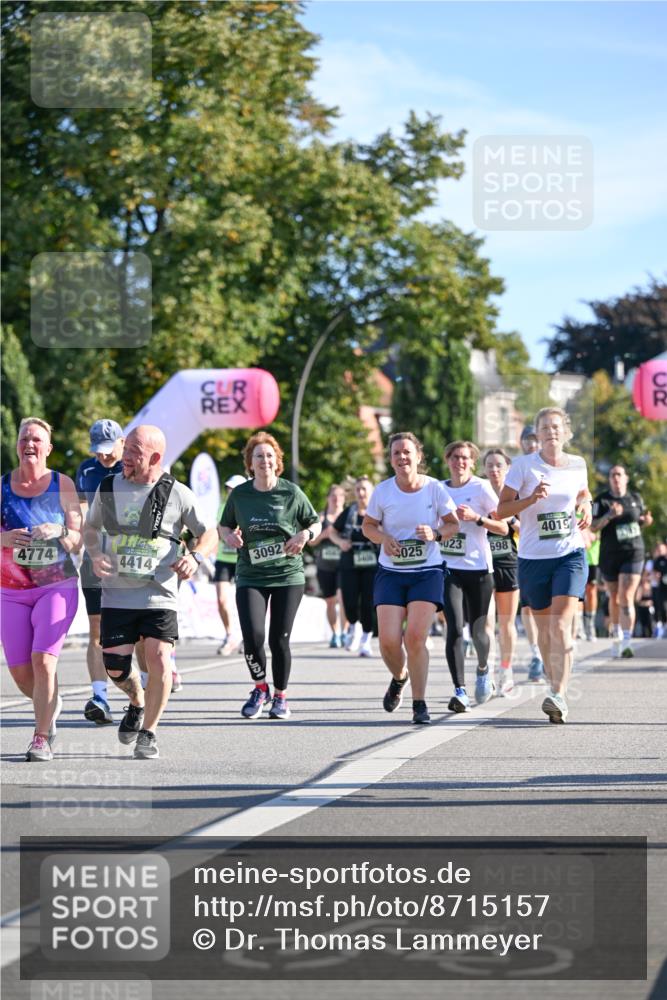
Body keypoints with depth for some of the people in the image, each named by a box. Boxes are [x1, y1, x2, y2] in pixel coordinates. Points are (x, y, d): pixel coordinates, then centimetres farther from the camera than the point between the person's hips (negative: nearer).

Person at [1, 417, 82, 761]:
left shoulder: (62, 485, 0)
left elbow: (78, 541, 0)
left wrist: (59, 531, -21)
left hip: (58, 587, -2)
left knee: (43, 660, -16)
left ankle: (42, 738, -4)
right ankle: (51, 705, 33)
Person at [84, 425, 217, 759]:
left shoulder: (178, 494, -3)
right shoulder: (108, 488, 4)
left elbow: (209, 533, 5)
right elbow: (90, 527, 18)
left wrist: (195, 557, -16)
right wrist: (95, 555, -2)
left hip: (160, 596, -2)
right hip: (116, 594, 2)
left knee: (159, 660, -15)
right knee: (114, 666, -1)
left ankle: (148, 733, 5)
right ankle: (137, 703, 35)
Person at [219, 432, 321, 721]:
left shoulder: (291, 492, -1)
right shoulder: (239, 494, 2)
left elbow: (316, 523, 9)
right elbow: (224, 525, 16)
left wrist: (304, 535, -12)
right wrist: (228, 535, -7)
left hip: (288, 576, -1)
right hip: (250, 576, 1)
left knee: (279, 639, -1)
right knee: (252, 635, -14)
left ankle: (280, 697, 19)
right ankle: (260, 689, 12)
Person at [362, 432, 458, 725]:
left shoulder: (434, 488, -6)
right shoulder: (382, 491, -2)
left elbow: (453, 524, 3)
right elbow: (368, 525, 10)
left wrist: (435, 533, -18)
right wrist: (383, 538, -11)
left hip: (427, 572, -2)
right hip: (390, 572, 2)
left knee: (415, 637, -14)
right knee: (389, 640, -8)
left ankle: (419, 704, 0)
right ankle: (399, 677, 27)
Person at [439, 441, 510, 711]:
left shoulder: (481, 488, -3)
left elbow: (503, 528, -4)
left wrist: (476, 518, -17)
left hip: (478, 568, -2)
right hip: (449, 568, 2)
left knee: (477, 631, 5)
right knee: (455, 628, -14)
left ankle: (483, 669, 38)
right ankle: (460, 691, -15)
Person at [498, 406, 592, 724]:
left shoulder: (577, 464, 5)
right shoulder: (523, 465, -3)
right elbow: (501, 510, -6)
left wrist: (585, 506, 4)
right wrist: (532, 498, -21)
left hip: (570, 555, 0)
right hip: (533, 558, 0)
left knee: (561, 626, -16)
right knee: (544, 628, 10)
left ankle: (559, 695, -23)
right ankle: (554, 683, 30)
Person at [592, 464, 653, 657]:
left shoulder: (636, 498, 5)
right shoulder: (602, 500, -3)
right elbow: (593, 526, -8)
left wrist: (646, 520, -5)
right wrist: (609, 516, -25)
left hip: (633, 553, 0)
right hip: (610, 555, 0)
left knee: (626, 598, -14)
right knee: (614, 598, 14)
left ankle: (627, 642, -21)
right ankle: (616, 632, 40)